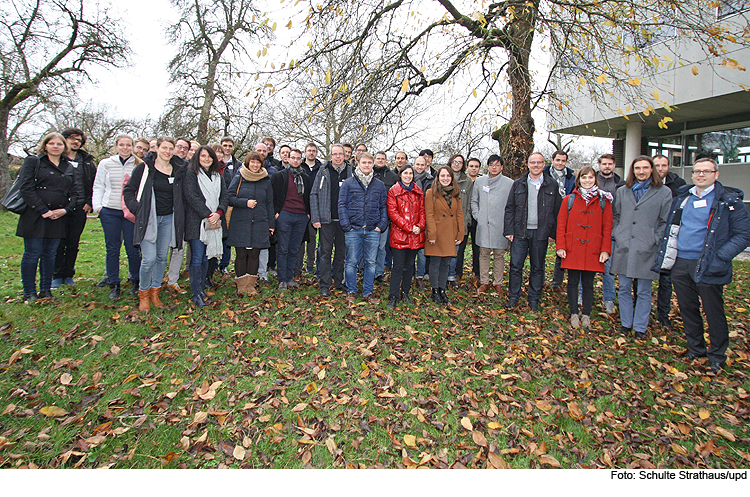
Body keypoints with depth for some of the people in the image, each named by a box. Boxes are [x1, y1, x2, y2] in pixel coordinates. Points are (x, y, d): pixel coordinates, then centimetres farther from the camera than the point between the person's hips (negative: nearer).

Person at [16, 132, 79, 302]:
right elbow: (26, 188, -7)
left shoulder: (69, 167, 15)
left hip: (58, 217, 4)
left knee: (50, 254, 8)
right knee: (32, 254, -1)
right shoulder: (32, 161, 3)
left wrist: (66, 209, -6)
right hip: (34, 216, -4)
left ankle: (45, 290, 17)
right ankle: (29, 293, 9)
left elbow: (75, 193, 12)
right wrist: (43, 210, -15)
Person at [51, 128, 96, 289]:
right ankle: (57, 276, 11)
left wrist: (90, 202, 5)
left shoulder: (87, 161, 12)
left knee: (73, 244, 8)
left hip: (80, 208, 3)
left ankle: (68, 275, 17)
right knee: (59, 243, 0)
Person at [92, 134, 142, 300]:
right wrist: (97, 206, -1)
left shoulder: (139, 165, 5)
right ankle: (114, 285, 14)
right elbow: (98, 186, 10)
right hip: (110, 211, 1)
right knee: (112, 249, 5)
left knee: (133, 249, -2)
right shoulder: (106, 164, 8)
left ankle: (135, 281, 17)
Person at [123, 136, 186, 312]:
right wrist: (138, 209, -7)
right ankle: (143, 294, 10)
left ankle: (155, 292, 23)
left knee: (162, 257, 8)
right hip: (148, 219, -3)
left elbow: (181, 195, 17)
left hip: (168, 219, 4)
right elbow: (128, 191, 2)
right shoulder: (144, 168, -3)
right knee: (149, 258, -9)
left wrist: (179, 214, 6)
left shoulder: (178, 170, 6)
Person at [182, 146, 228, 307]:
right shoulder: (191, 173, 0)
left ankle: (201, 288, 18)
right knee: (197, 258, -6)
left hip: (214, 221, 5)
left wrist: (218, 213, -9)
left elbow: (224, 197, 10)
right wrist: (208, 215, -14)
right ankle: (197, 294, -2)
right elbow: (191, 197, -10)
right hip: (196, 221, -5)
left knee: (206, 257, 9)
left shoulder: (218, 176, 16)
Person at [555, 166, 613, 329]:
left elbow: (607, 227, 4)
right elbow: (561, 224, 3)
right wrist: (560, 246, -4)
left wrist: (605, 250, -3)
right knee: (573, 281, 5)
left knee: (588, 282, 7)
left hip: (593, 251, 0)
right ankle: (574, 314, 17)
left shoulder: (604, 201, 7)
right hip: (572, 249, 0)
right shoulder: (569, 199, 5)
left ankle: (586, 315, 19)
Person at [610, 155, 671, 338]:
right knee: (624, 289, 9)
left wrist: (656, 241, -6)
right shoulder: (622, 192, 11)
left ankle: (640, 327, 17)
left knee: (643, 291, 5)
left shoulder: (664, 192, 3)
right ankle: (626, 324, 22)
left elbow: (665, 222, 2)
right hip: (623, 248, 3)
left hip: (646, 250, -3)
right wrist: (616, 236, 6)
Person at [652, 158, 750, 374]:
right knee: (687, 308, 14)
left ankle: (717, 356, 22)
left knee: (714, 312, 5)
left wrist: (720, 257, -18)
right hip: (680, 263, 5)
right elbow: (670, 228, 19)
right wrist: (665, 254, 9)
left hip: (707, 266, -5)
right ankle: (696, 348, 31)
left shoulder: (730, 200, -4)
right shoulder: (682, 197, 11)